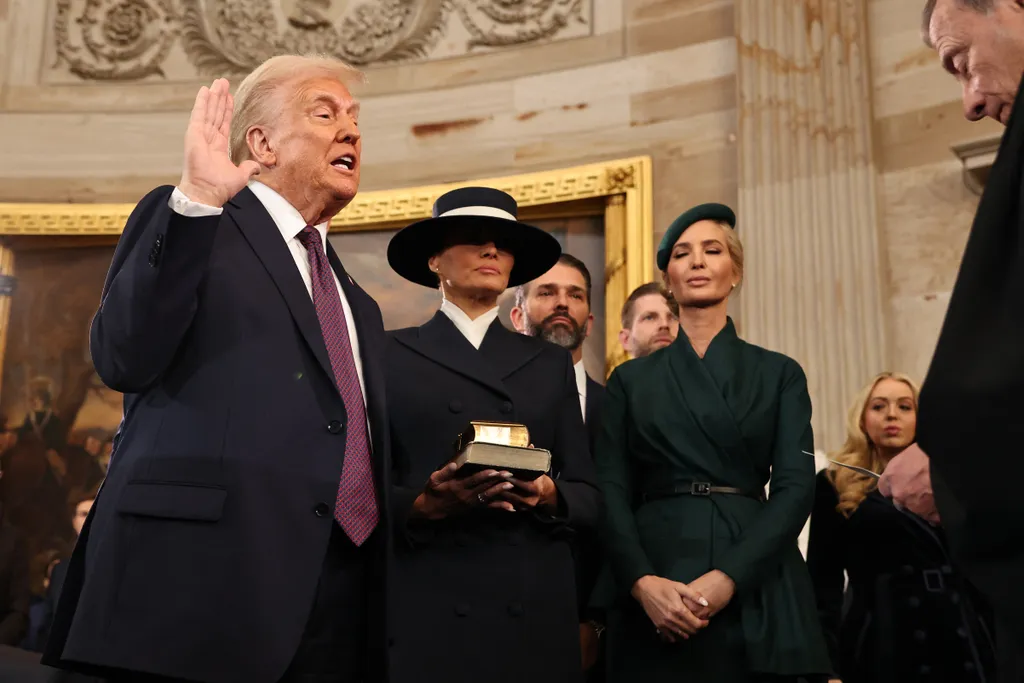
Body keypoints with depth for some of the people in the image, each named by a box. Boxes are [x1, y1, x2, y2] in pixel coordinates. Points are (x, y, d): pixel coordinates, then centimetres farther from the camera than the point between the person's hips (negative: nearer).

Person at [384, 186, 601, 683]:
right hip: (426, 609, -2)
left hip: (534, 611, 3)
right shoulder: (390, 355, 5)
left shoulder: (551, 363, 13)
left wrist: (549, 497, -11)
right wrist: (424, 505, -18)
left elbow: (587, 497, 9)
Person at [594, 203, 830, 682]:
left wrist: (727, 578, -16)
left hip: (756, 594, 0)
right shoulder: (631, 380, 10)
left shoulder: (779, 374, 9)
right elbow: (611, 493, 3)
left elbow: (795, 486, -2)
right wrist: (642, 581, -15)